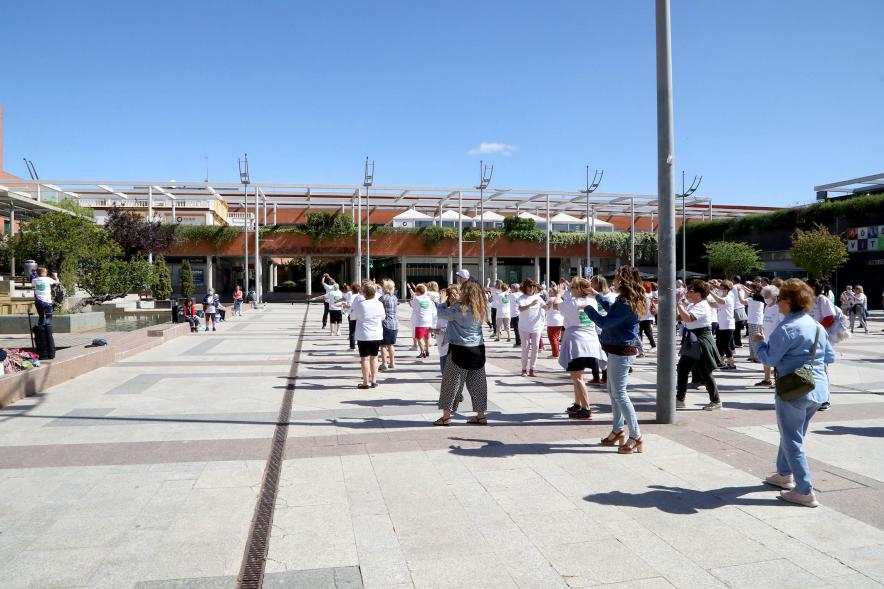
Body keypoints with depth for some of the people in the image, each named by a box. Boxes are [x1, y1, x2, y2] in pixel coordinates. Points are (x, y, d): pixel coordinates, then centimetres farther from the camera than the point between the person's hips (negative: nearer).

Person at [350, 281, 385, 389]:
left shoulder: (359, 304, -11)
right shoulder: (379, 304, -4)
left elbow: (353, 316, 3)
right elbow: (383, 317, 9)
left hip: (364, 336, -3)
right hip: (377, 335, 3)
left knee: (365, 359, 3)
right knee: (374, 357, 14)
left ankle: (366, 382, 5)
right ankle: (374, 381, 18)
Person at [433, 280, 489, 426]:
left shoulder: (459, 309, -15)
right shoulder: (481, 310, 4)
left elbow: (441, 313, -5)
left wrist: (443, 301, 12)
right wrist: (451, 304, 17)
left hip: (460, 350, -6)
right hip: (478, 349, 6)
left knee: (451, 382, 5)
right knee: (477, 383, 11)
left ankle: (446, 416, 10)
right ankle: (481, 416, 16)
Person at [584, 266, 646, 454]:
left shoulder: (626, 304, -23)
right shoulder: (627, 301, 9)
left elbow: (605, 322, -22)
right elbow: (612, 310, 29)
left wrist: (587, 308, -9)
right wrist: (597, 295, 33)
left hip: (621, 352, -11)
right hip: (619, 350, 11)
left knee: (620, 394, -6)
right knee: (613, 391, 18)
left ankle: (636, 437, 0)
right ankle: (617, 431, 28)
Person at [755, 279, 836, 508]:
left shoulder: (786, 328, -17)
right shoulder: (817, 326, 9)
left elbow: (769, 359, -17)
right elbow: (830, 356, 15)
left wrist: (761, 342, 0)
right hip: (819, 389, 9)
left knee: (793, 440, 1)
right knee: (793, 434, 24)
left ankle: (805, 492, 4)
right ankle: (784, 474, 38)